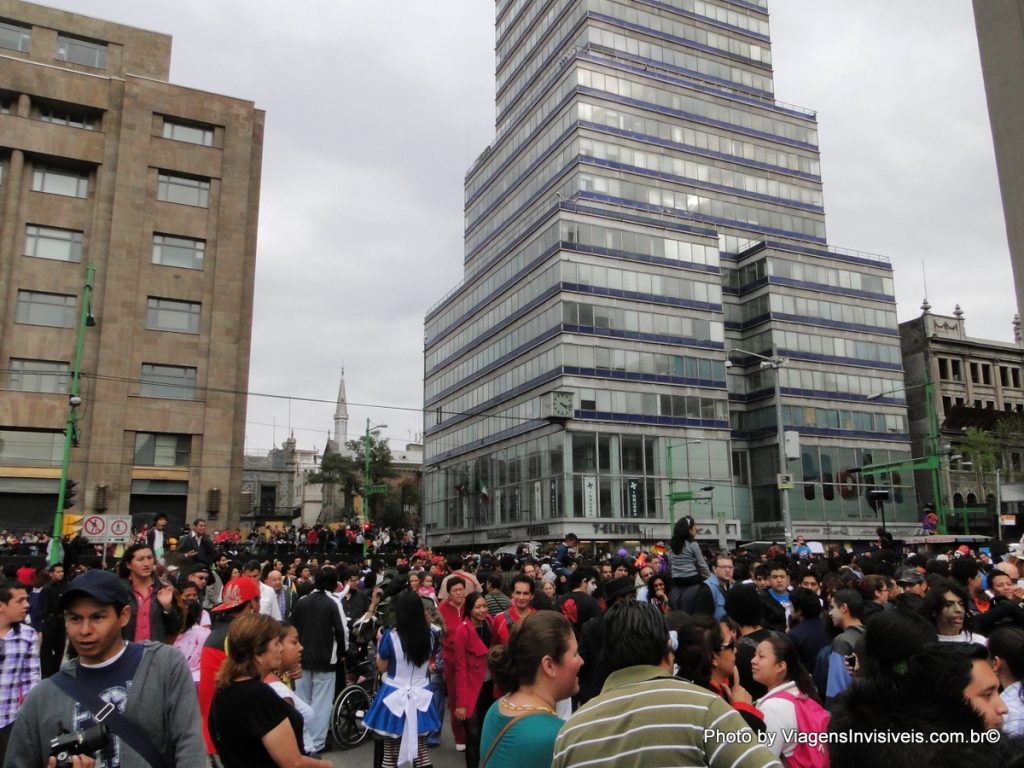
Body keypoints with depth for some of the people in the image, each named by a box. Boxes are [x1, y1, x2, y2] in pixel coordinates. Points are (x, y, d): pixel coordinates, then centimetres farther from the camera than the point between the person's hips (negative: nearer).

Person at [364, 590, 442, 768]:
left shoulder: (390, 637, -17)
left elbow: (382, 667, -3)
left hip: (394, 696, -3)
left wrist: (380, 643, 9)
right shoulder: (431, 635, -6)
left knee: (390, 752, 11)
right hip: (421, 696, 3)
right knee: (421, 750, 14)